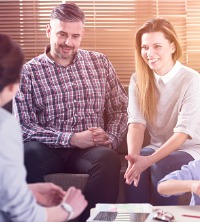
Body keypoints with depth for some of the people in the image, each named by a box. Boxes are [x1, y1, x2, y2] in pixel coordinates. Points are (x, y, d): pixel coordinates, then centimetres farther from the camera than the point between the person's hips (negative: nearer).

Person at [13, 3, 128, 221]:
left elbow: (120, 110, 15)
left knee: (108, 159, -34)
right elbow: (23, 127, -4)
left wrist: (110, 138, -6)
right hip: (48, 151, -1)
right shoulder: (28, 72, 3)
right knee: (26, 154, -36)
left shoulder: (100, 63, 14)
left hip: (91, 149, 2)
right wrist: (72, 139, -13)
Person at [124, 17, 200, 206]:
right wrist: (133, 156, -32)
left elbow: (183, 132, -21)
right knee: (134, 169, -28)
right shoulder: (138, 79, -2)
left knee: (160, 167, -32)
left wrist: (149, 160, -32)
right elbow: (136, 124, -12)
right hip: (157, 147, 3)